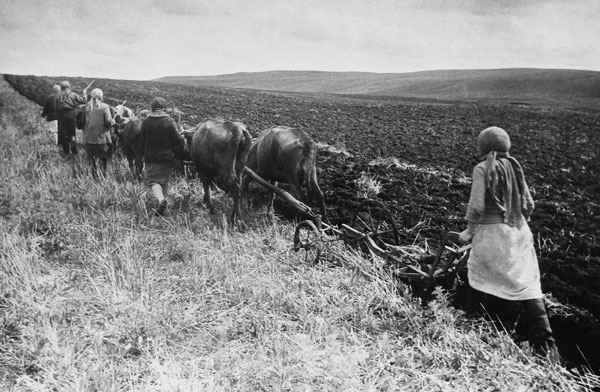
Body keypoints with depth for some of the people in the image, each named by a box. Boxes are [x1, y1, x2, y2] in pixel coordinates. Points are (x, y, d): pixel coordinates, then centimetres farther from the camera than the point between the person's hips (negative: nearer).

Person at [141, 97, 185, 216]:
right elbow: (178, 140, -9)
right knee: (164, 181, 17)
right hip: (167, 157, 0)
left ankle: (161, 199, -22)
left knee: (152, 180, 2)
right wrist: (177, 153, 8)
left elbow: (143, 141, 6)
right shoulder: (170, 122, -8)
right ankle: (163, 199, 19)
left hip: (150, 157, 0)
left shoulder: (145, 122, -2)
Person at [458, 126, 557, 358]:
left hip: (491, 233, -6)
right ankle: (545, 345, 5)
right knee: (527, 285, 7)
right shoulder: (515, 168, 8)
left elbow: (476, 205, -14)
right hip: (519, 234, 6)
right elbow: (528, 204, 11)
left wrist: (469, 231, -1)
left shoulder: (483, 169, -9)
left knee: (482, 283, 7)